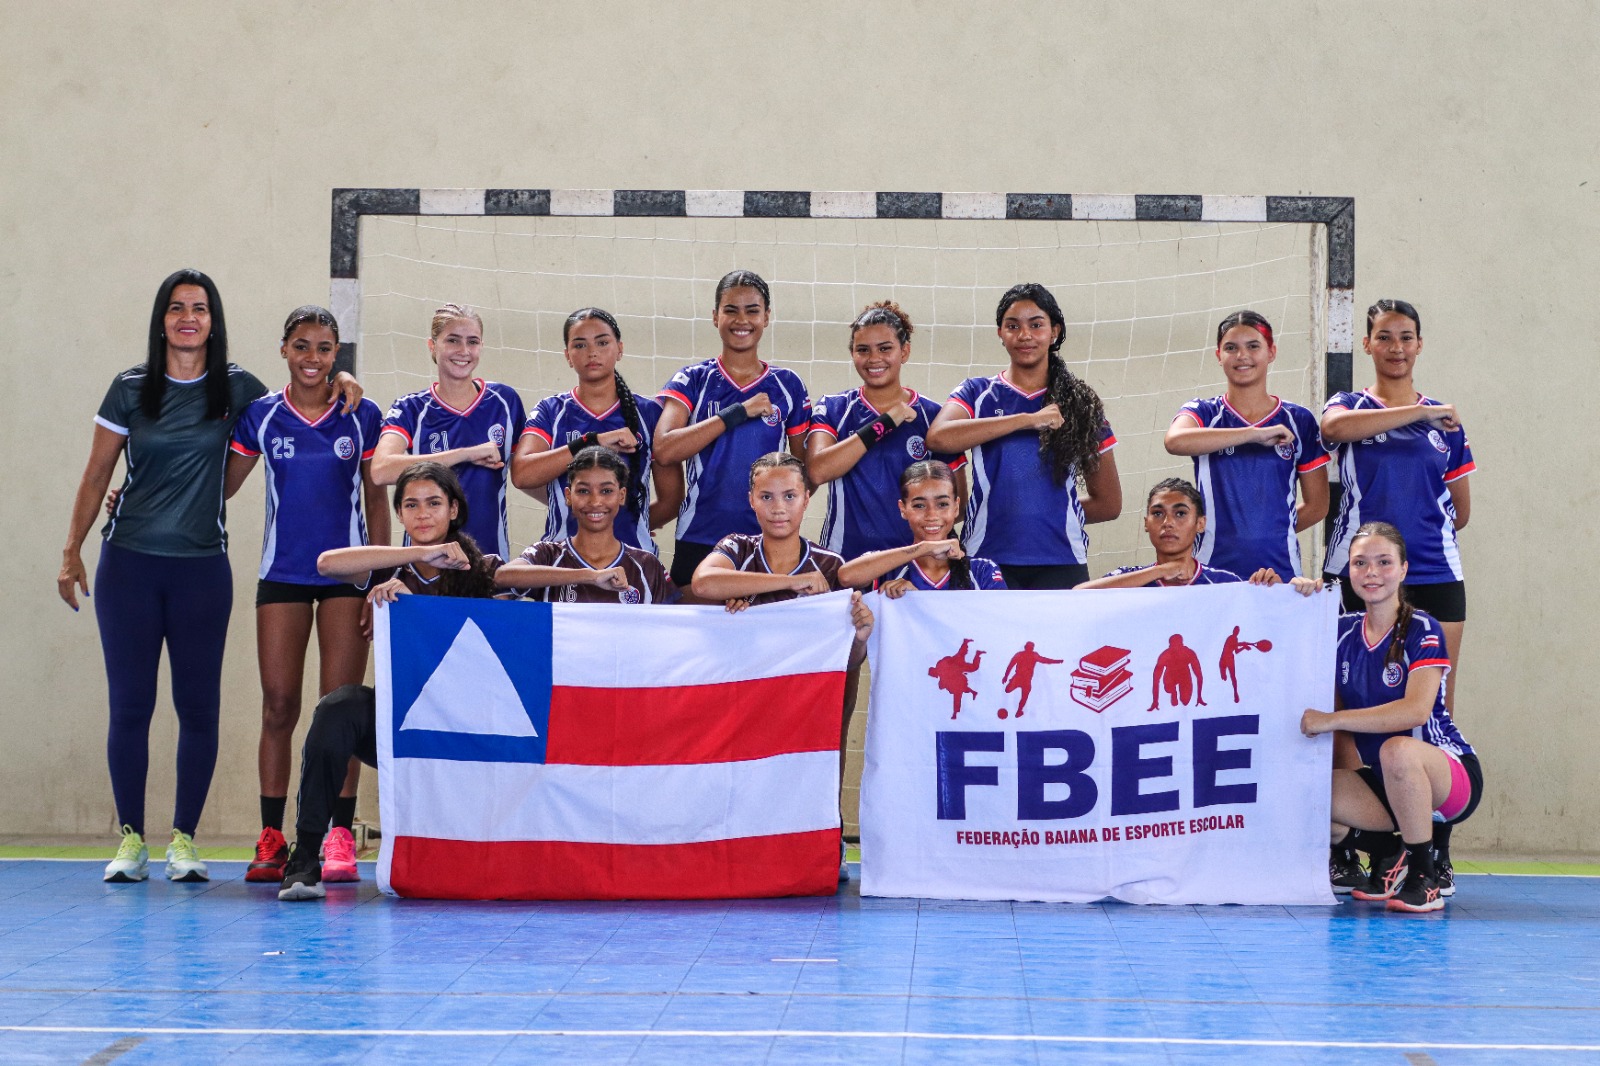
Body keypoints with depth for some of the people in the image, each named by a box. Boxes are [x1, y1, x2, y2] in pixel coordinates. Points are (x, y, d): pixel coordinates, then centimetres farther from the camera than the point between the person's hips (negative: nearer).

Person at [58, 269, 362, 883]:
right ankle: (130, 839, 10)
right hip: (128, 564, 0)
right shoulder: (131, 389, 4)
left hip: (202, 568, 0)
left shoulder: (236, 388, 4)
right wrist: (72, 551, 6)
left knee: (198, 706, 1)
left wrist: (336, 382, 0)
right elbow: (97, 474, 9)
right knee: (129, 704, 1)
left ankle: (184, 839, 10)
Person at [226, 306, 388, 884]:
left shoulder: (362, 416, 2)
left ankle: (339, 837, 2)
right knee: (278, 705, 1)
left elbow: (377, 499, 5)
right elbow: (218, 485, 10)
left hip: (346, 574, -1)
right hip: (282, 574, 1)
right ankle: (271, 838, 7)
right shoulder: (260, 415, 4)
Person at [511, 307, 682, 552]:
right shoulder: (550, 412, 6)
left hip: (632, 554, 0)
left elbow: (672, 499, 9)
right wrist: (594, 441, -17)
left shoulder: (649, 413, 6)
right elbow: (521, 475, -13)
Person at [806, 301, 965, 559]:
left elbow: (958, 500, 10)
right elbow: (817, 471, -15)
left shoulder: (933, 416, 4)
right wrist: (885, 423, -14)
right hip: (844, 557, 0)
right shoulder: (832, 410, 4)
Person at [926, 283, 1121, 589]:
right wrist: (1028, 420, -12)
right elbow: (938, 437, -15)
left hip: (1061, 563, 1)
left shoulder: (1080, 403, 12)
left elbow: (1108, 504, 17)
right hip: (987, 559, -1)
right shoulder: (977, 394, 10)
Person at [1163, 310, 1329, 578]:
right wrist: (1255, 434, -22)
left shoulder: (1298, 421, 8)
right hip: (1213, 569, -1)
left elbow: (1317, 505, 13)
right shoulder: (1203, 413, 5)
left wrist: (1271, 533, 4)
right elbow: (1175, 441, -20)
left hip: (1280, 571, 1)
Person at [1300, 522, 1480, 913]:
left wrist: (1332, 720, -26)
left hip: (1452, 776, -5)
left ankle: (1424, 878, -19)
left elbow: (1416, 709, -25)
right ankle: (1388, 854, 4)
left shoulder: (1422, 631, -11)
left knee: (1398, 749, -39)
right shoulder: (1344, 632, 6)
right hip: (1383, 782, 5)